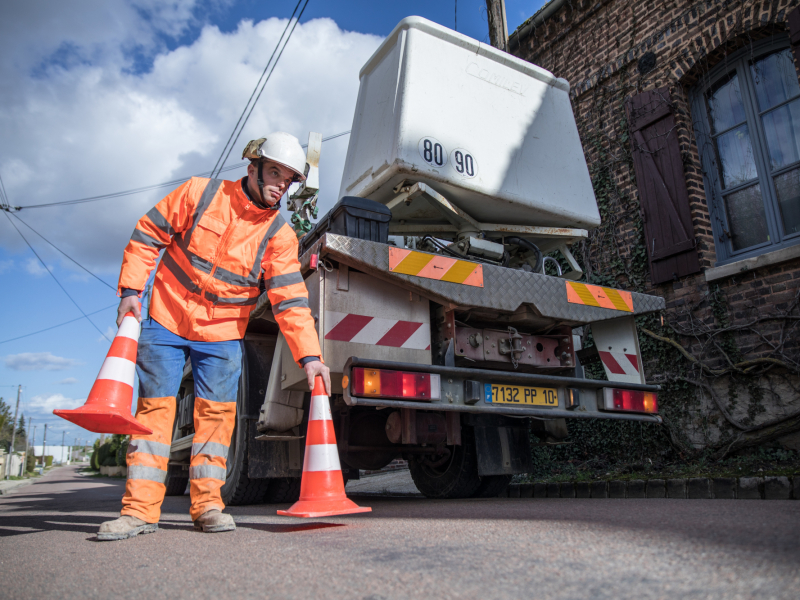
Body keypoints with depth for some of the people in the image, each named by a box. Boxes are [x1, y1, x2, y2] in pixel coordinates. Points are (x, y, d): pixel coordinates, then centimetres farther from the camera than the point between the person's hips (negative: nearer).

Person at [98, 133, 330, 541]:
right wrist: (131, 290, -10)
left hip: (222, 336, 1)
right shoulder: (200, 193, -7)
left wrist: (309, 356, -22)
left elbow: (290, 300, -12)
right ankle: (140, 508, 7)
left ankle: (207, 503, 9)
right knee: (154, 406, 0)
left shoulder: (279, 235, -7)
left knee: (217, 413, -3)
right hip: (166, 321, 0)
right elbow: (148, 234, -2)